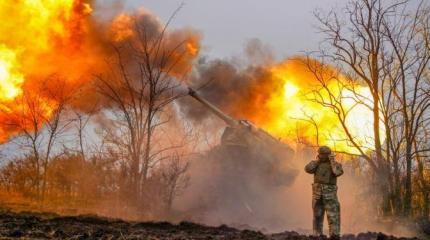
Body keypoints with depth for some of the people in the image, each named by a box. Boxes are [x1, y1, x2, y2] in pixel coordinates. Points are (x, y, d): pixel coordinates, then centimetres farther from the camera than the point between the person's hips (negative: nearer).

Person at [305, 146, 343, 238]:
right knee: (317, 216, 3)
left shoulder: (335, 164, 4)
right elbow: (308, 169, -10)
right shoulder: (316, 164, 9)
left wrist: (332, 160, -10)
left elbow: (338, 172, -20)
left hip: (330, 193, -2)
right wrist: (317, 160, -3)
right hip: (317, 193, 2)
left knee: (333, 216, -6)